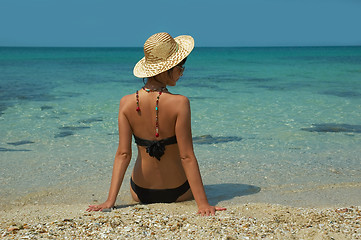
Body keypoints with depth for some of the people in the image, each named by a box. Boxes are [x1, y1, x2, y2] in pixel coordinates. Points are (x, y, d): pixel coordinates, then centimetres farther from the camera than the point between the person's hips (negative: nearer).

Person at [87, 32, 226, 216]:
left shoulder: (126, 103, -12)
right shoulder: (179, 103, -23)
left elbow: (123, 154, -14)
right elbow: (187, 156, -23)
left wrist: (110, 200, -11)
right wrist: (203, 203, -19)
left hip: (141, 193, 3)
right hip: (178, 193, -3)